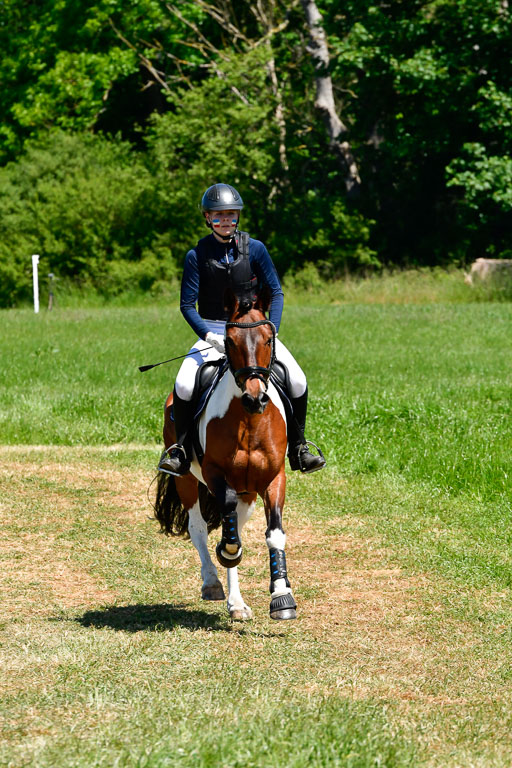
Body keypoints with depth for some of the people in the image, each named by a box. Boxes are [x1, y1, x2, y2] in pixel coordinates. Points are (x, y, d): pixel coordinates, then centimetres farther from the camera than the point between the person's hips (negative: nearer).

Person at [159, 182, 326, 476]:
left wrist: (271, 331, -14)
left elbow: (276, 293, 2)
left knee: (297, 381, -16)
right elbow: (187, 305, -4)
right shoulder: (197, 255, -4)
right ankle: (181, 449, -3)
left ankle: (298, 447, 4)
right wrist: (209, 336, -20)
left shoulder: (255, 249, -1)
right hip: (213, 332, -1)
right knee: (184, 386, -25)